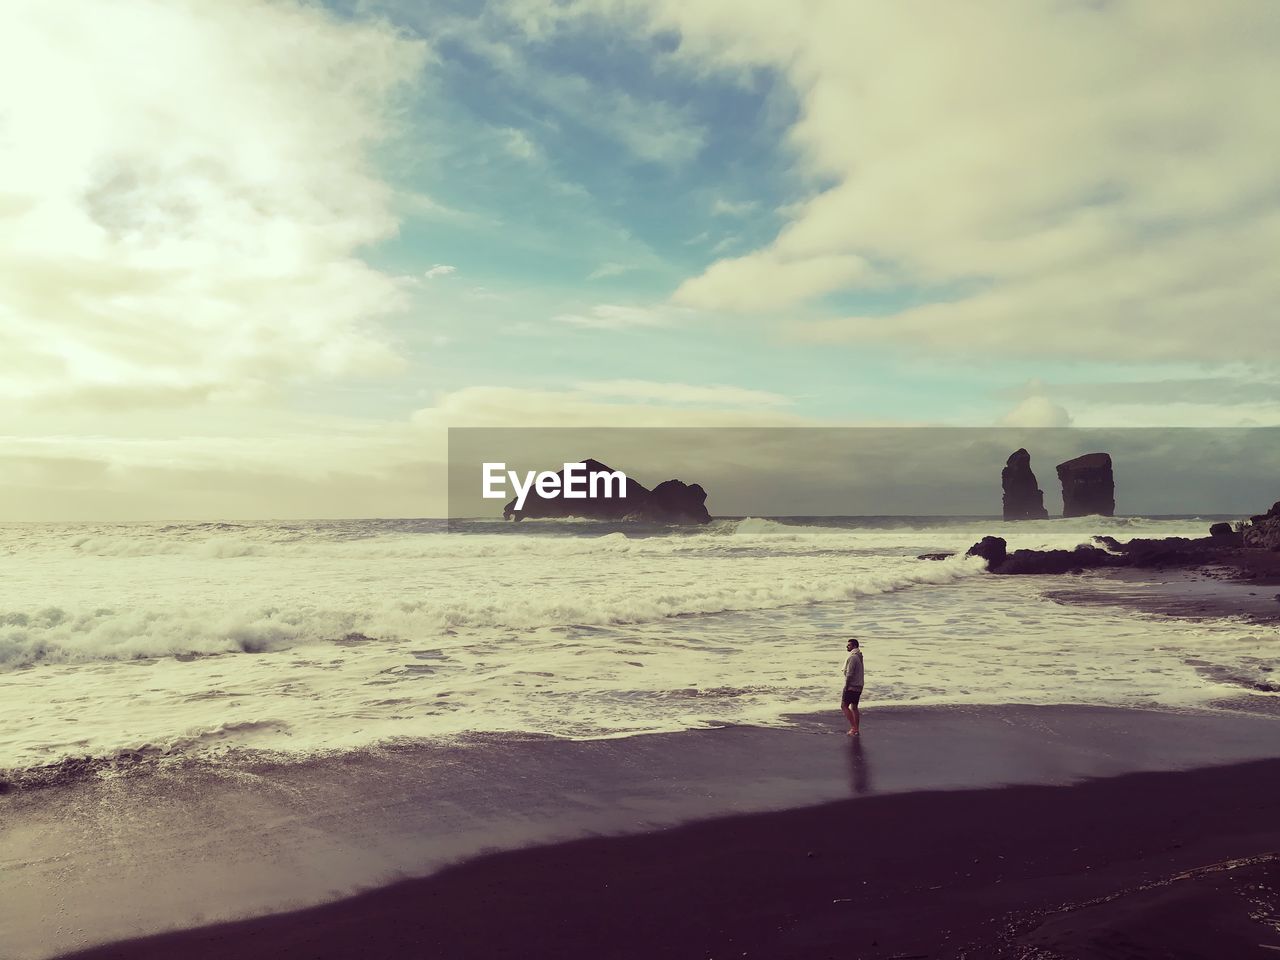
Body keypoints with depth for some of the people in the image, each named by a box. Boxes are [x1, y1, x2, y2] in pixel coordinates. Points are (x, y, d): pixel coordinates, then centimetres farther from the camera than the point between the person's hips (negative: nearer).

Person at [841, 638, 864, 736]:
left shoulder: (853, 657, -17)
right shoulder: (859, 656, 14)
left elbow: (849, 674, -19)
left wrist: (846, 687, -16)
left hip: (851, 686, -9)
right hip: (858, 686, 9)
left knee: (844, 706, -4)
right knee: (854, 707, 12)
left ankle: (853, 727, -7)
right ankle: (856, 729, 14)